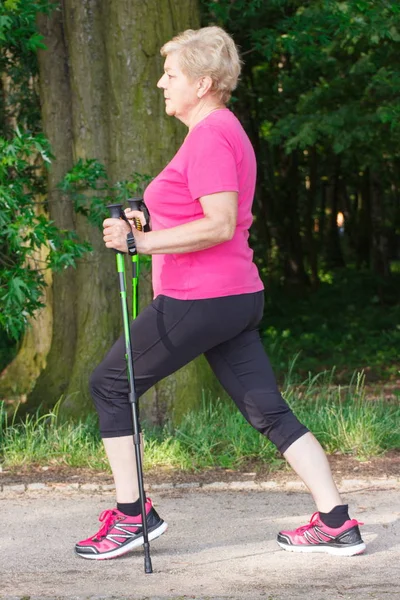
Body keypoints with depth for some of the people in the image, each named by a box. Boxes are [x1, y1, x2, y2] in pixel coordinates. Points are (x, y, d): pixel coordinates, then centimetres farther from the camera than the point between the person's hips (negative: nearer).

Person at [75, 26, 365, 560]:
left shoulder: (210, 136, -14)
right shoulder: (223, 130, 18)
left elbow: (220, 225, -23)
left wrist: (142, 241, -23)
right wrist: (148, 226, 20)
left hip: (198, 301, -10)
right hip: (238, 295, 10)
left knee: (109, 385, 3)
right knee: (268, 412, 8)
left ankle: (131, 514, 7)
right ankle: (336, 523, 5)